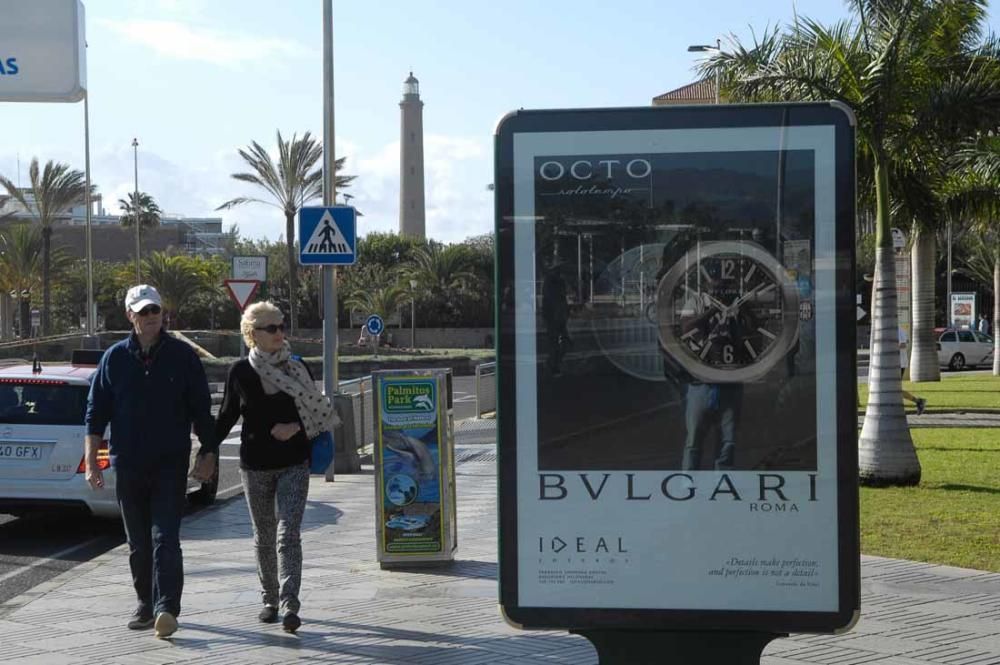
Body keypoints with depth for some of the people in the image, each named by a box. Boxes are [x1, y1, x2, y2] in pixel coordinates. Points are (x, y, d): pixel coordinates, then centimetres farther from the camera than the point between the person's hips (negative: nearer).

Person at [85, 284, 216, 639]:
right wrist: (91, 460, 2)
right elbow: (96, 411, 8)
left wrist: (208, 453, 2)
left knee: (165, 539, -12)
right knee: (138, 543, 11)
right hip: (128, 464, 3)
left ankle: (166, 609, -16)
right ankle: (146, 604, 24)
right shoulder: (115, 358, 5)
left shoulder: (182, 355, 1)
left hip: (171, 463, -3)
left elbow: (201, 409, 5)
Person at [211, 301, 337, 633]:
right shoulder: (241, 372, -1)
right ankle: (270, 600, 28)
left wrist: (296, 427, -13)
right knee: (264, 537, 12)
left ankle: (290, 606, -18)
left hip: (294, 465, -1)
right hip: (255, 466, 1)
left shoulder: (297, 367, 0)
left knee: (288, 534, -13)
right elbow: (227, 416, 9)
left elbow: (317, 411, 6)